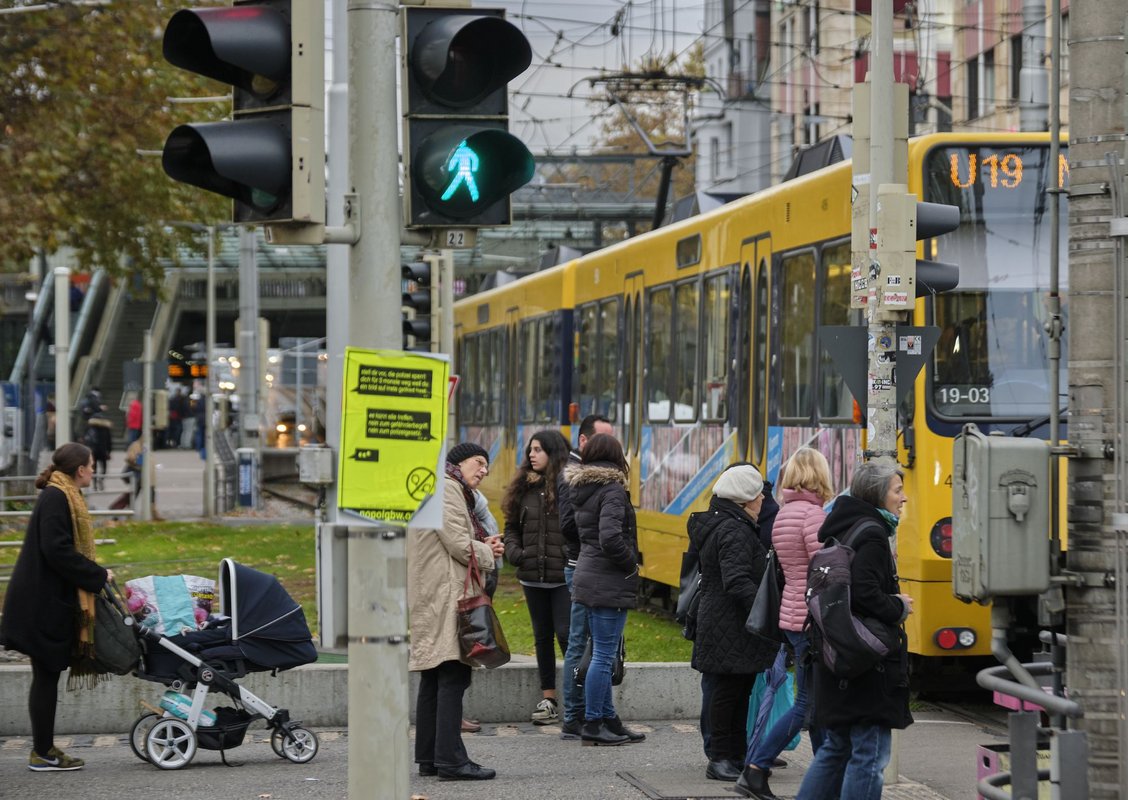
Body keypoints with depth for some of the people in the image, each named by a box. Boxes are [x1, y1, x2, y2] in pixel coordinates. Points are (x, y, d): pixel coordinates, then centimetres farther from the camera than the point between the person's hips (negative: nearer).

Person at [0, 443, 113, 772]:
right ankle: (43, 753, 1)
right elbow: (56, 550, -23)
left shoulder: (63, 497, 15)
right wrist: (98, 575, -16)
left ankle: (43, 748, 18)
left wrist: (94, 575, 10)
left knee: (47, 676, 13)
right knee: (46, 676, -4)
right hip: (45, 605, -10)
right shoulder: (56, 499, -16)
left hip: (49, 601, 10)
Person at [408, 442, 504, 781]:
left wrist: (482, 546, 7)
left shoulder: (454, 492, 24)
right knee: (453, 677, -13)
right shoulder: (446, 490, -10)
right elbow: (458, 545, -17)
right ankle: (450, 760, -16)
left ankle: (428, 758, 14)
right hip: (446, 596, -11)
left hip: (430, 597, 11)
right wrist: (488, 553, 1)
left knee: (433, 679, 11)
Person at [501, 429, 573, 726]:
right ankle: (548, 699, 20)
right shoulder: (524, 487, 10)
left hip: (564, 577, -6)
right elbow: (512, 526, 17)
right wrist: (513, 551, -1)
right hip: (533, 577, 6)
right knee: (542, 636, 13)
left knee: (567, 634, -7)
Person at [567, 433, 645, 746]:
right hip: (609, 582, -9)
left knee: (602, 654, 16)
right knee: (604, 655, -3)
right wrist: (631, 562, -9)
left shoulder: (580, 488, 10)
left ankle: (608, 719, 23)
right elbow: (610, 538, -26)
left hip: (587, 576, 9)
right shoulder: (611, 489, -15)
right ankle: (593, 724, 1)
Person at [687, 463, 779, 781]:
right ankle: (720, 759, 0)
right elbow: (737, 582, -27)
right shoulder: (734, 532, -18)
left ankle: (737, 756, 21)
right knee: (729, 691, -5)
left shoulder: (716, 525, 15)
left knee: (740, 692, 15)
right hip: (731, 629, -11)